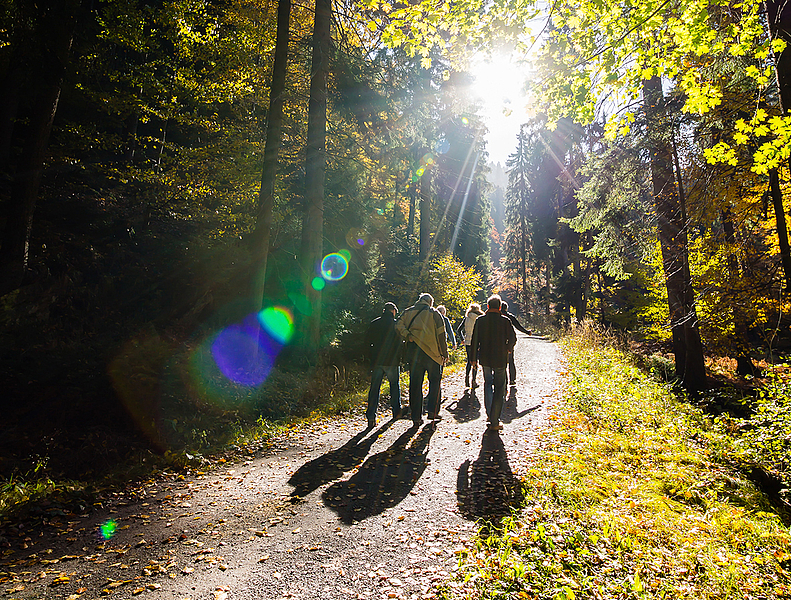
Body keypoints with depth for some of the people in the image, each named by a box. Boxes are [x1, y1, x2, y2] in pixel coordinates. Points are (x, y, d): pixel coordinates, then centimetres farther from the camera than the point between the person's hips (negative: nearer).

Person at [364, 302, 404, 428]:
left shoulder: (374, 324, 6)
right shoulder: (396, 324, -4)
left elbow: (367, 342, 7)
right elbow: (400, 343, -5)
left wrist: (372, 357, 13)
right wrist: (399, 358, 6)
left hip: (377, 361, 2)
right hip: (392, 361, -2)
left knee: (374, 388, 3)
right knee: (394, 385, 17)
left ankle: (371, 416, -4)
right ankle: (396, 412, 24)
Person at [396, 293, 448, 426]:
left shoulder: (408, 312, 11)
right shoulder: (434, 314, 2)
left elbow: (398, 326, -6)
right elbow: (441, 335, 0)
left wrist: (407, 335, -10)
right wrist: (444, 353, 6)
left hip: (413, 352, 3)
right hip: (432, 353, -2)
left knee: (415, 384, 6)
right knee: (434, 380, 14)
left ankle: (416, 416, 8)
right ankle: (433, 411, 9)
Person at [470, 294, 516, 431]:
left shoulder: (480, 320, -3)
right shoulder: (505, 321, -9)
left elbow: (475, 340, 0)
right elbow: (513, 338, -4)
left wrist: (474, 358, 9)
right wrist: (509, 349, 17)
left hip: (485, 359, 2)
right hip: (500, 359, -2)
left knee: (488, 383, 22)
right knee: (499, 389, 5)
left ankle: (489, 414, 23)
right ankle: (494, 421, 4)